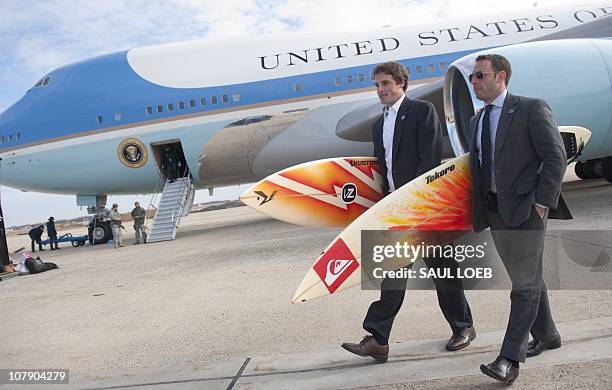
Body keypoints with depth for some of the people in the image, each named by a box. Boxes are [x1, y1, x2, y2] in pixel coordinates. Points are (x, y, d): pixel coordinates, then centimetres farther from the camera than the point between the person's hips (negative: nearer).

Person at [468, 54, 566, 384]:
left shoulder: (532, 109, -5)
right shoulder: (477, 121, 15)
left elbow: (556, 156, -10)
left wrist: (542, 202, -15)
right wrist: (478, 210, 9)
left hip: (525, 208, -7)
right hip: (494, 210, 7)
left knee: (525, 283, -6)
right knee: (528, 279, 18)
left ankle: (510, 359, -6)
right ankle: (545, 335, 35)